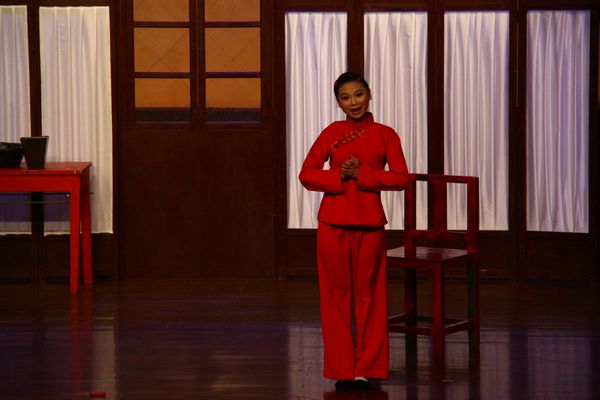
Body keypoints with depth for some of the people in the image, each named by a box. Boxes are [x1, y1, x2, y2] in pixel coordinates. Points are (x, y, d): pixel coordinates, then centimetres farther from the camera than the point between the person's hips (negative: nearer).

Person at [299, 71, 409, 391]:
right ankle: (341, 368, 10)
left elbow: (401, 178, -5)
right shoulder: (331, 133, 4)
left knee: (368, 293, 3)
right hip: (333, 220, 0)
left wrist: (362, 174, -13)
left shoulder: (385, 135, 3)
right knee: (336, 293, 3)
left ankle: (367, 367, 11)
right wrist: (339, 176, -13)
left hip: (369, 221, 0)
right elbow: (307, 174, 1)